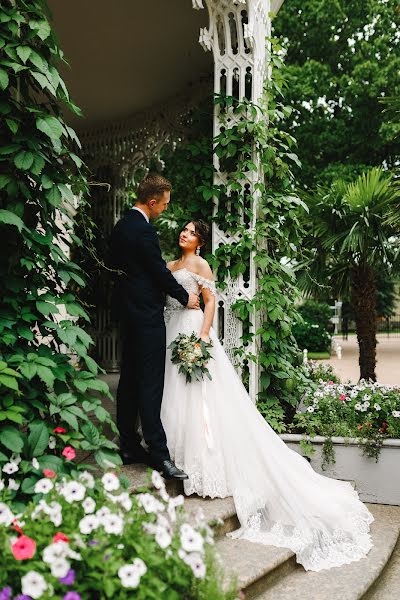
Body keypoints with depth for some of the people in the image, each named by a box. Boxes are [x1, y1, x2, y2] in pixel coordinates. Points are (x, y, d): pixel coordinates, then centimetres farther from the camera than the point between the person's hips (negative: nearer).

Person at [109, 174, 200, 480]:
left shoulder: (123, 225, 12)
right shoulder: (144, 230, -17)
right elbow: (160, 271, -14)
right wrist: (185, 297, 1)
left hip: (128, 308, 10)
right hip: (146, 312, -10)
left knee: (130, 380, 13)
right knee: (151, 383, -8)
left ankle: (128, 446, 20)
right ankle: (158, 452, -3)